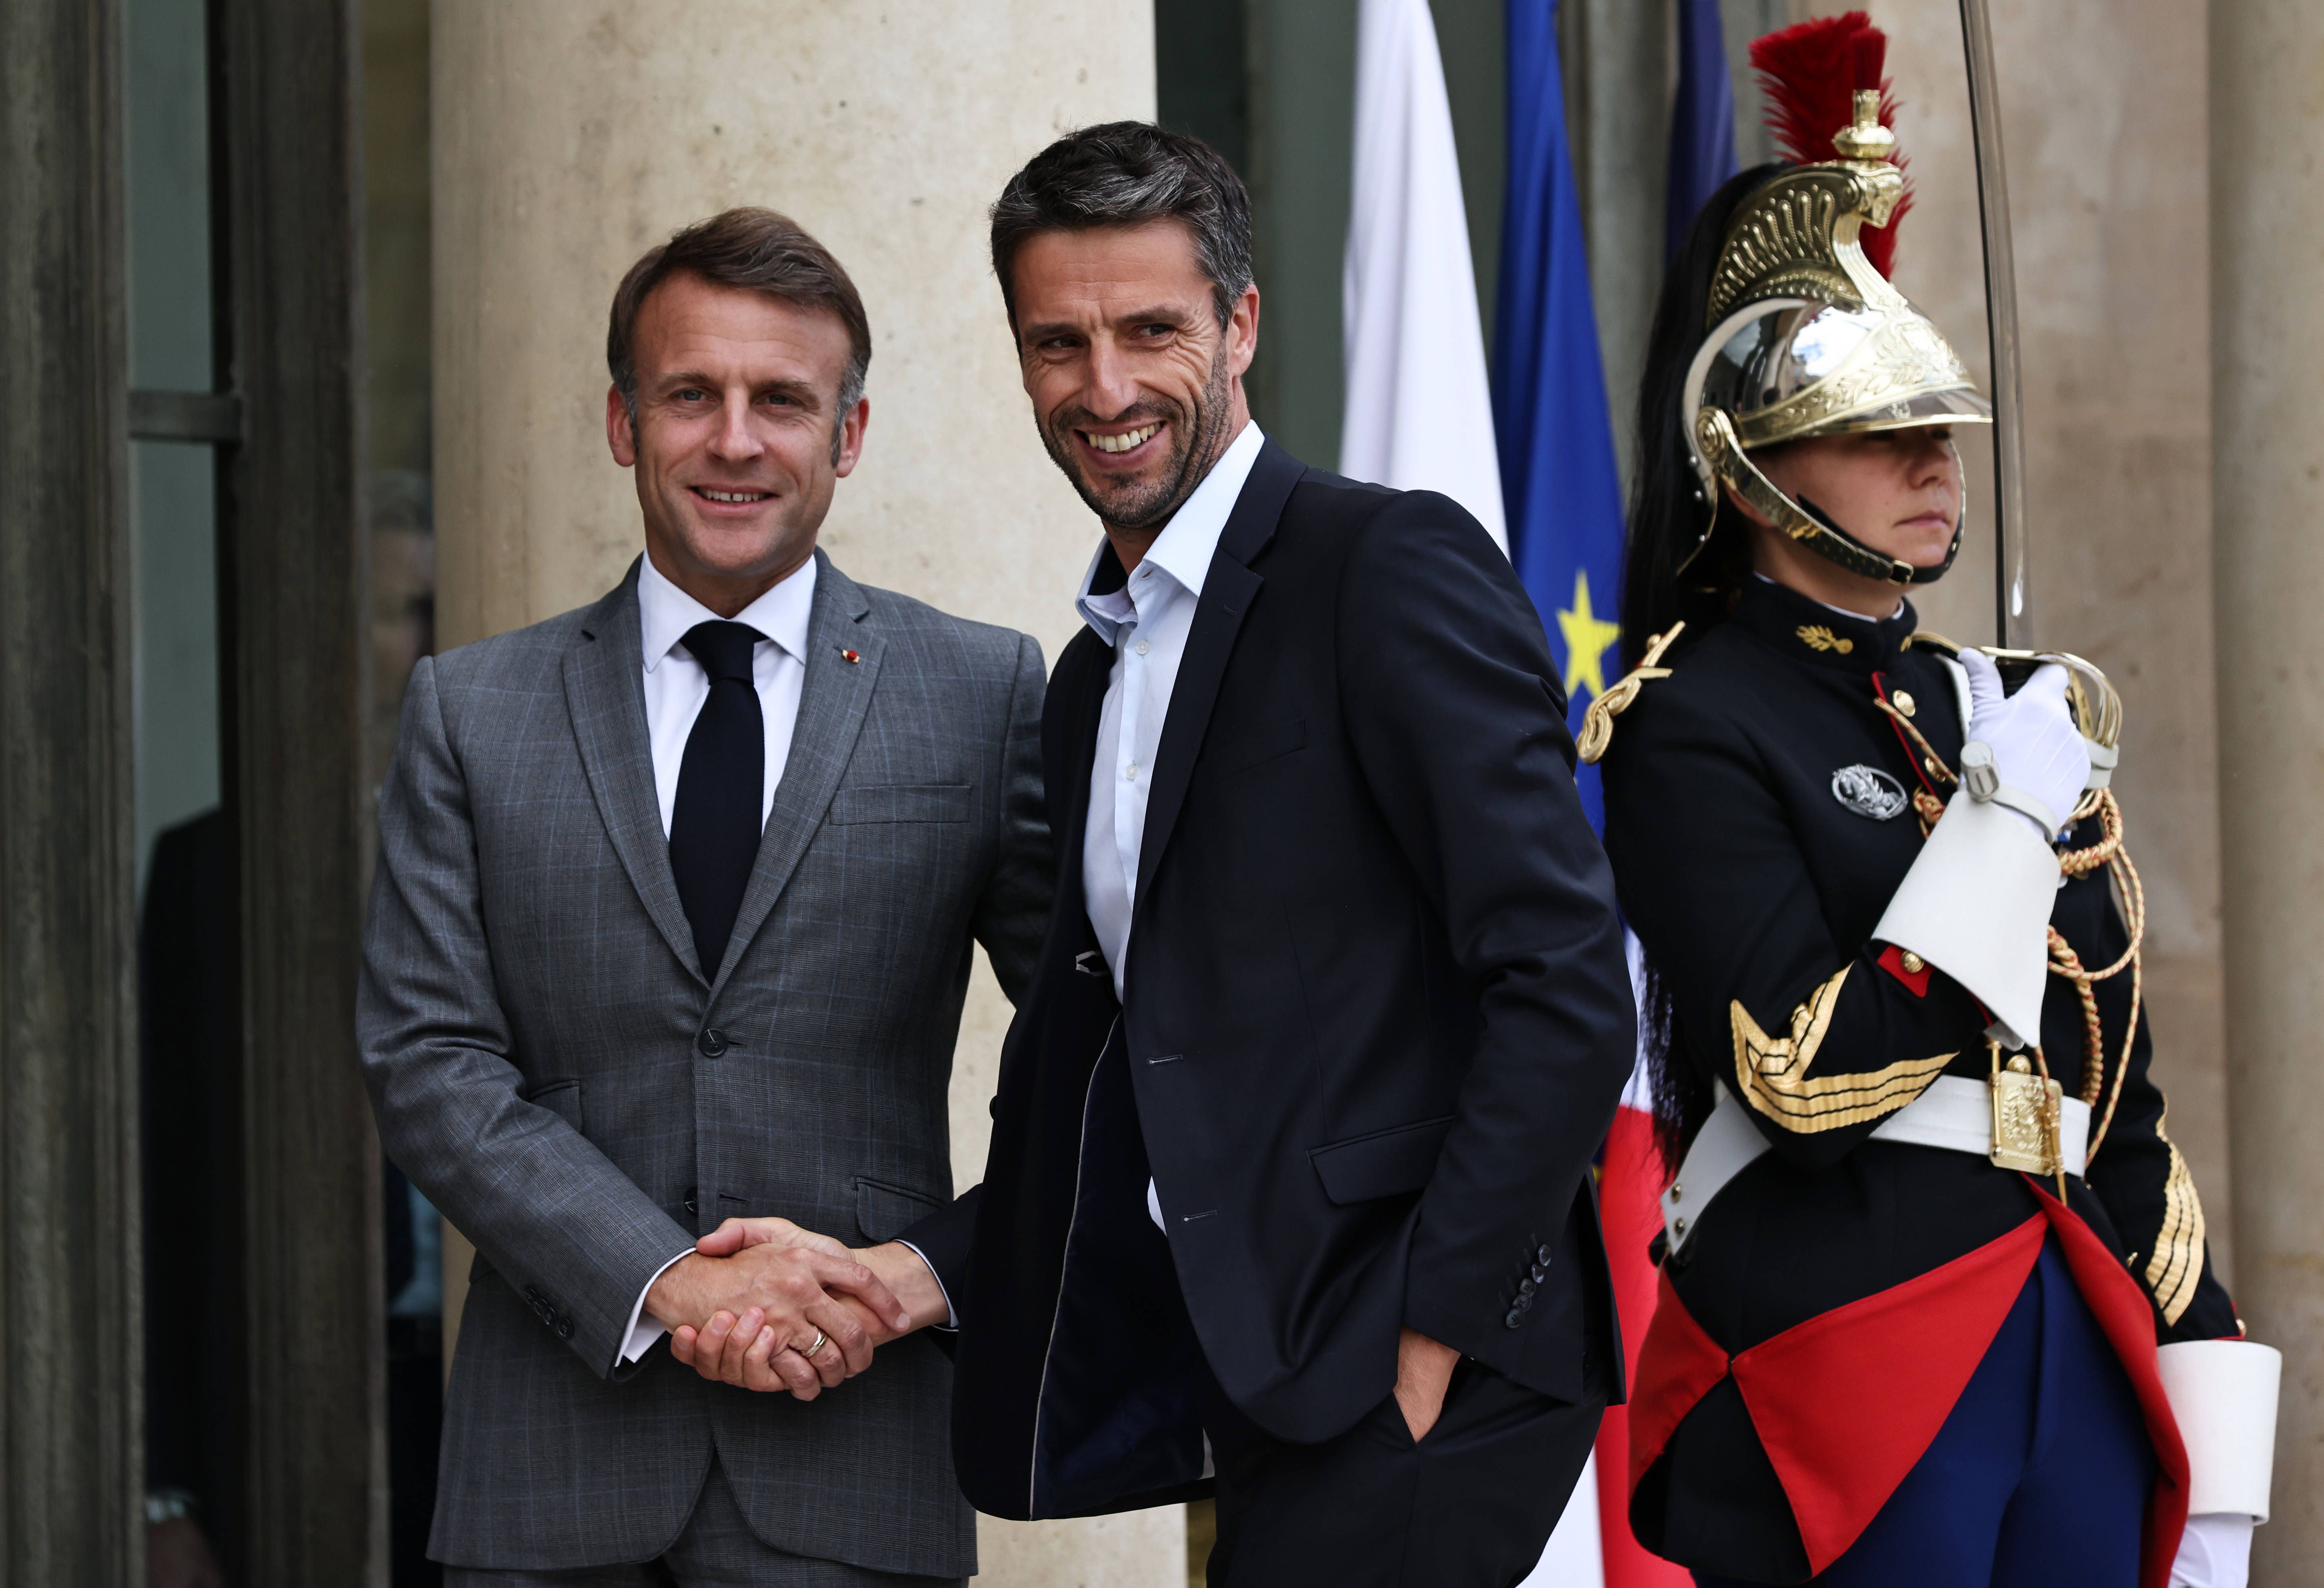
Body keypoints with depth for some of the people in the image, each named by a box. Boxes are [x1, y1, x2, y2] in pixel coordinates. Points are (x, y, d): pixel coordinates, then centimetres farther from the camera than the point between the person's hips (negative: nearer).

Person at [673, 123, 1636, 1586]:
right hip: (1266, 1385, 8)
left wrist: (1430, 1343, -16)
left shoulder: (1400, 571, -8)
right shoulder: (1094, 674, 19)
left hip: (1421, 1379, -8)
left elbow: (1567, 988, -14)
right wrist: (916, 1278, 3)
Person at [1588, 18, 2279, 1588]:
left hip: (2075, 1348, 6)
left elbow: (2123, 1107, 16)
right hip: (1839, 1381, -6)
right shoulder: (1691, 724, -5)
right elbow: (1809, 1076, -17)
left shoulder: (2014, 710, 15)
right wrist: (2006, 816, -11)